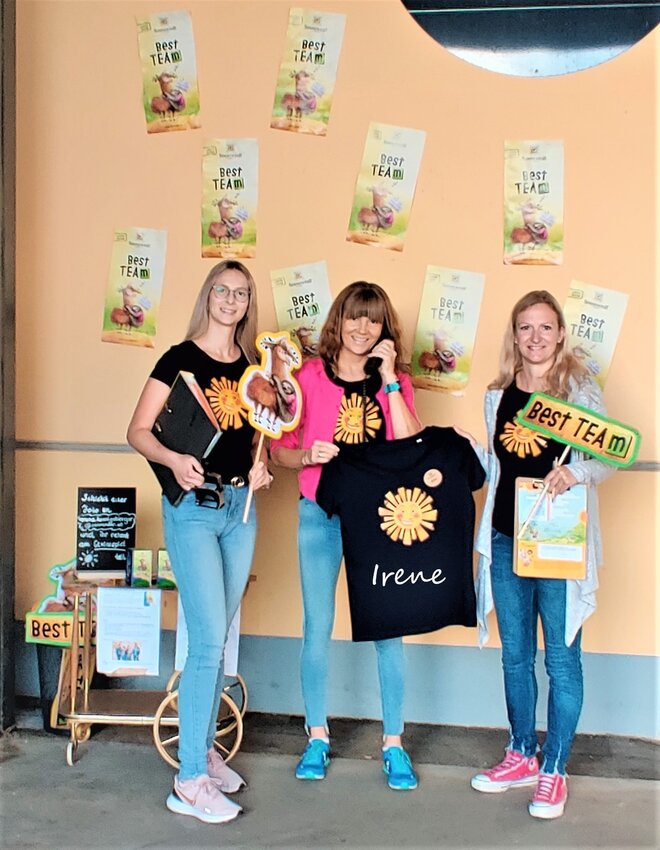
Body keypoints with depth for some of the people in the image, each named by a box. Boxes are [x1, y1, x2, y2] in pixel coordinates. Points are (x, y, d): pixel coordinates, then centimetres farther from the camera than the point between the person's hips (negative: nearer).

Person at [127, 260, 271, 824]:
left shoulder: (251, 365, 10)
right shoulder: (181, 359, -5)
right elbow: (138, 431, -8)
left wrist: (259, 465, 2)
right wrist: (173, 459, -26)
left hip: (240, 507, 6)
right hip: (193, 507, -6)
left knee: (218, 637, 13)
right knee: (208, 641, -10)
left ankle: (203, 747, 29)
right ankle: (189, 782, -1)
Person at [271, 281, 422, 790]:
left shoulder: (397, 382, 5)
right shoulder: (311, 377, 2)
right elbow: (280, 450, 5)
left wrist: (388, 381, -12)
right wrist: (308, 455, -16)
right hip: (320, 514, 0)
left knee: (388, 628, 3)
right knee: (318, 628, 6)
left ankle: (394, 744, 17)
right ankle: (317, 737, 23)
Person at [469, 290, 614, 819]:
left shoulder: (580, 390, -4)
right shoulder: (499, 396, 9)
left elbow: (607, 457, -8)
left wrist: (577, 471, -27)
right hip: (506, 540, 5)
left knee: (561, 659, 3)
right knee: (515, 656, 14)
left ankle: (553, 771, 18)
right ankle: (521, 756, 30)